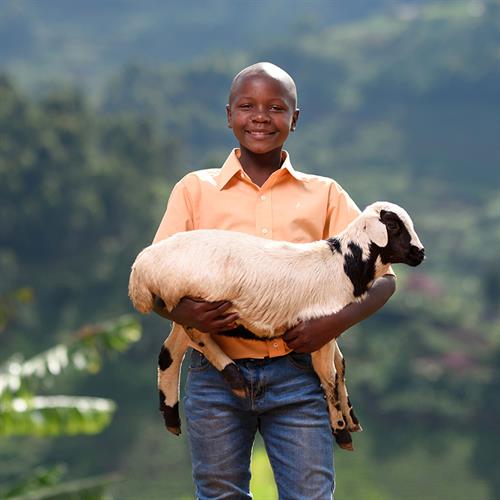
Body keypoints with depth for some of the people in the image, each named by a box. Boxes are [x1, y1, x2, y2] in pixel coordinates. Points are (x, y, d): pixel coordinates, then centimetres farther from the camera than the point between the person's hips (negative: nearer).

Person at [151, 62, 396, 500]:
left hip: (297, 374, 0)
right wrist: (184, 312, -17)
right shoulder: (195, 190, 7)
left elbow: (381, 278, 5)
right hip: (216, 372, 1)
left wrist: (335, 323, -15)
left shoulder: (324, 195, 7)